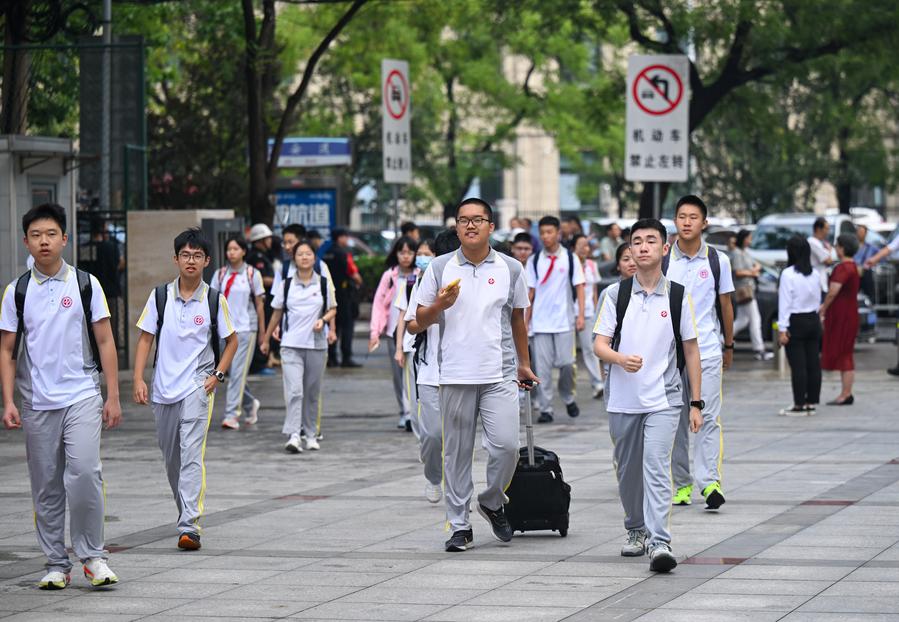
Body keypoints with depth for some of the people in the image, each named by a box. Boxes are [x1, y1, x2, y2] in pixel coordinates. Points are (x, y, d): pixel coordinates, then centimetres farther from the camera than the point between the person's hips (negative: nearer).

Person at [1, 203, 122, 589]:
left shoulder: (86, 285, 3)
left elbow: (104, 342, 5)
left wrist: (113, 396, -1)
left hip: (82, 396, -2)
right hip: (37, 404, 2)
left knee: (84, 472, -18)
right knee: (46, 487, 5)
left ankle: (92, 555, -5)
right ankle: (56, 564, 14)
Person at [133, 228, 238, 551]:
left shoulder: (215, 300, 0)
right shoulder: (160, 296, 3)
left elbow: (231, 340, 11)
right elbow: (145, 339, 6)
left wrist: (218, 374, -1)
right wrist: (138, 379, -3)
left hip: (197, 387, -3)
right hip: (163, 388, 3)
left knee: (192, 455, -16)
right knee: (171, 457, 13)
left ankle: (190, 525, -23)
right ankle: (186, 511, 32)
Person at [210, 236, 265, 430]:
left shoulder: (252, 274, 1)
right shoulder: (220, 274, 7)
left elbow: (259, 304, 4)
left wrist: (262, 332, 4)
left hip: (245, 328, -3)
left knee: (238, 372, -9)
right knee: (231, 373, 8)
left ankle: (232, 415, -10)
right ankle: (250, 405, 31)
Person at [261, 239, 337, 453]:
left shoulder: (324, 284, 4)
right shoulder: (287, 285, 4)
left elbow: (332, 309, 11)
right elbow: (277, 314, 12)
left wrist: (324, 319, -11)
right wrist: (266, 339, 16)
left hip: (316, 345, 1)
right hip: (291, 345, -1)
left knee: (312, 392, 9)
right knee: (294, 391, -13)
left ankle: (310, 433, 22)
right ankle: (293, 435, -21)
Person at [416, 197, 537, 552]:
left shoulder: (510, 269, 7)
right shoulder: (440, 268, 5)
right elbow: (420, 321, 8)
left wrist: (524, 364, 23)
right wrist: (440, 305, -13)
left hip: (500, 375, 0)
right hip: (455, 376, 0)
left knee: (506, 444, -10)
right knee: (457, 452, 3)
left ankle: (492, 502, 16)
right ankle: (459, 526, 10)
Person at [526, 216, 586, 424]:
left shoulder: (570, 258, 2)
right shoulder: (534, 261, 6)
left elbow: (579, 287, 2)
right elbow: (530, 292, 8)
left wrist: (580, 315, -6)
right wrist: (525, 321, 5)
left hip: (565, 321, -1)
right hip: (540, 322, 1)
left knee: (566, 363, -3)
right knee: (542, 367, -2)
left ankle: (568, 398, 22)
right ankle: (545, 408, 2)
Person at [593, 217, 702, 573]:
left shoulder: (678, 296, 2)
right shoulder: (616, 294, 4)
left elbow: (691, 350, 7)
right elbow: (599, 344, -1)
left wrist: (696, 403, 4)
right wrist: (621, 359, -24)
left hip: (663, 400, -2)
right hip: (622, 400, 2)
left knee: (656, 469, -16)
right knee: (628, 473, 13)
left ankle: (659, 543, -22)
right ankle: (636, 530, 34)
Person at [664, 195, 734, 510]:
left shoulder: (718, 260, 3)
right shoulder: (663, 259, 3)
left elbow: (725, 304, 12)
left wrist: (729, 346, 16)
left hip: (707, 351, -1)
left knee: (708, 418, -10)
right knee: (676, 421, 5)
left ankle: (710, 481, -16)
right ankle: (682, 483, 12)